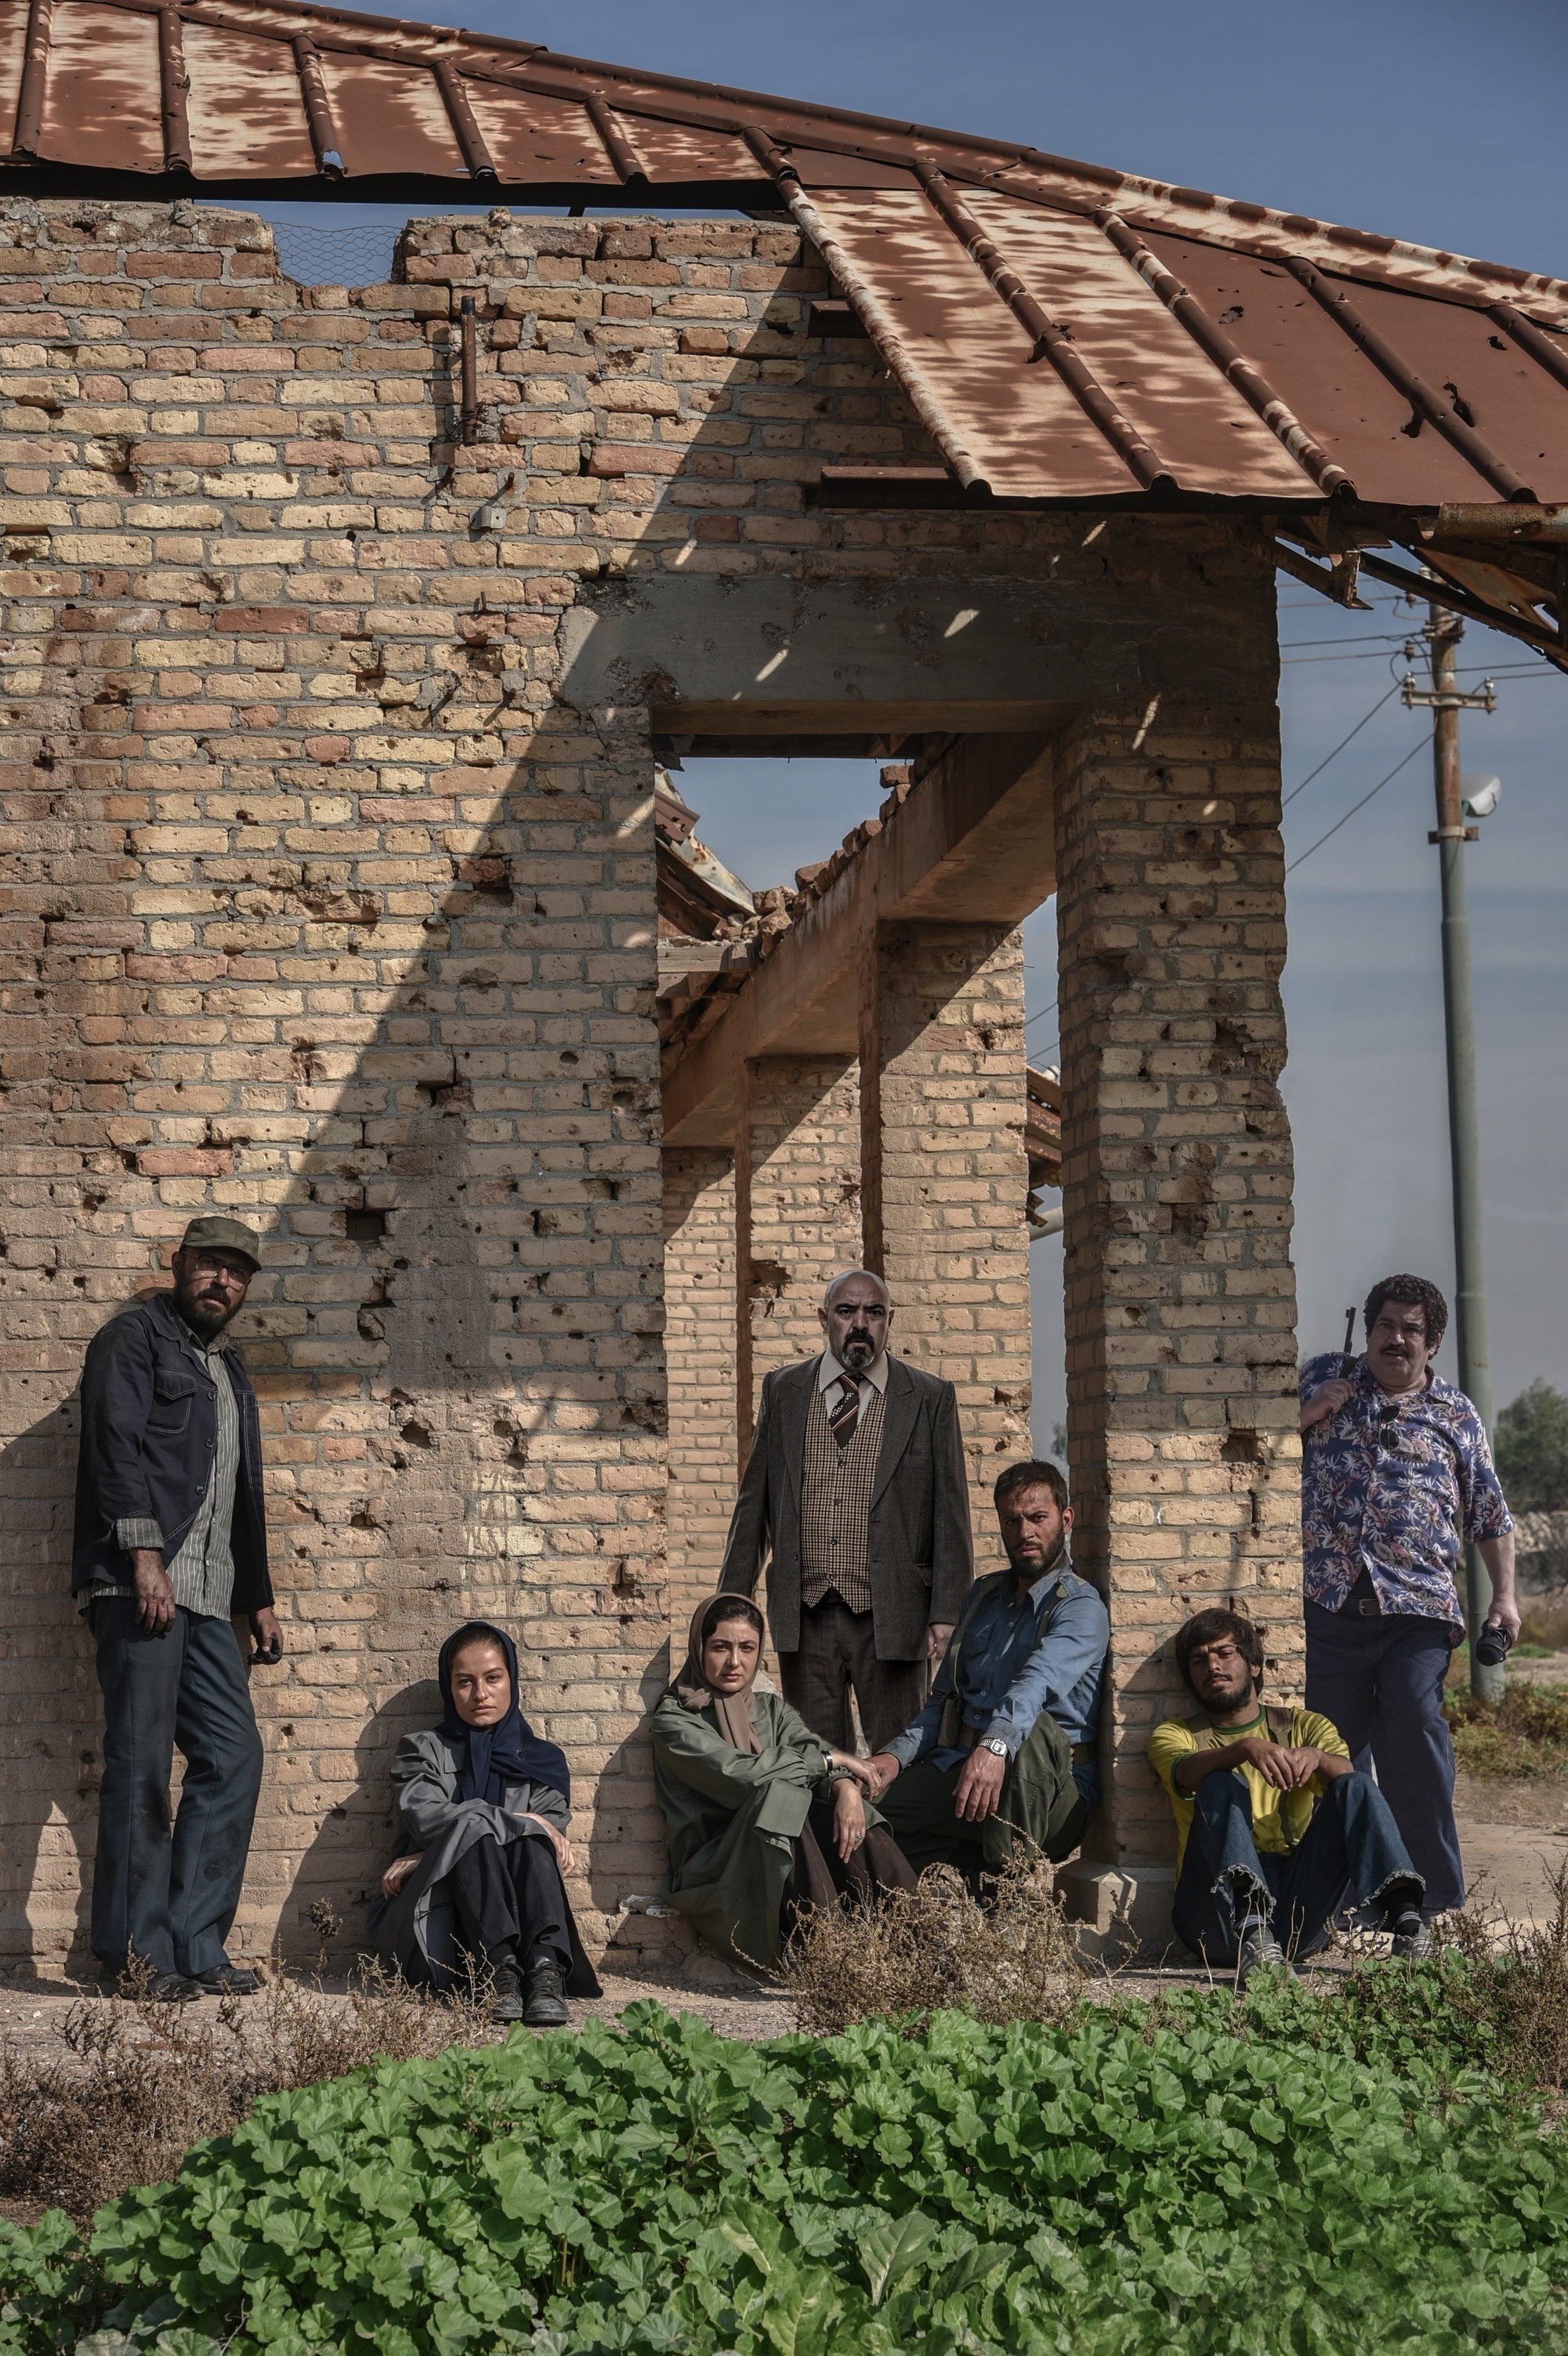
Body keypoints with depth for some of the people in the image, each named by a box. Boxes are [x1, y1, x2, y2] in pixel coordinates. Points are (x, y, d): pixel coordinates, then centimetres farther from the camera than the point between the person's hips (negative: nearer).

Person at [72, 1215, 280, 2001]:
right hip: (140, 1581, -8)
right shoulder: (135, 1338, 1)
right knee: (141, 1765, -8)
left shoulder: (230, 1372, 26)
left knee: (234, 1757, 1)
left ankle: (195, 1948, 5)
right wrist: (145, 1555, -20)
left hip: (207, 1597, 8)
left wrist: (259, 1599, 24)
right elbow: (117, 1447, -11)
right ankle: (137, 1953, -4)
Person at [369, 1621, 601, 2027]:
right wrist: (520, 1821, -13)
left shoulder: (543, 1760, 18)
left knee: (530, 1842, -28)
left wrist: (431, 1857, -9)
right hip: (432, 1912, -1)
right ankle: (500, 1973, -48)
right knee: (474, 1825, -29)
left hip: (514, 1912, 1)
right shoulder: (423, 1750, 15)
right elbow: (426, 1816, -7)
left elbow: (550, 1836, -1)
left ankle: (545, 1969, -51)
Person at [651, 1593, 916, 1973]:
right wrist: (828, 1759, -11)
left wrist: (846, 1785, -23)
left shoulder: (772, 1710, 19)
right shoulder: (675, 1721, -1)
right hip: (714, 1868, -5)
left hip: (783, 1863, 5)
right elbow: (738, 1774, -17)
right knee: (780, 1793, -31)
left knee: (848, 1819, -21)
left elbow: (813, 1750, 0)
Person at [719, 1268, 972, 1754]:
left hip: (890, 1617, -2)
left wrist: (947, 1613, -6)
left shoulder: (930, 1399, 2)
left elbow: (950, 1513, 0)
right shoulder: (783, 1390, 9)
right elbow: (754, 1501, 12)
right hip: (805, 1617, 2)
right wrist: (733, 1598, 7)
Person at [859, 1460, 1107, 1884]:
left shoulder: (1080, 1609, -4)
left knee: (1034, 1731, -39)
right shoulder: (984, 1596, 19)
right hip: (958, 1770, 6)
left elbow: (1037, 1683, -25)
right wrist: (897, 1755, 1)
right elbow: (944, 1699, 21)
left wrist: (996, 1746, -44)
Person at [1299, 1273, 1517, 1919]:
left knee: (1414, 1726, -18)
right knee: (1338, 1744, 3)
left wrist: (1504, 1594, 6)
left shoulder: (1455, 1415, 13)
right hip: (1328, 1600, 2)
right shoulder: (1322, 1379, 15)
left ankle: (1436, 1897, -14)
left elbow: (1490, 1516, 16)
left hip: (1416, 1605, -2)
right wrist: (1307, 1415, -1)